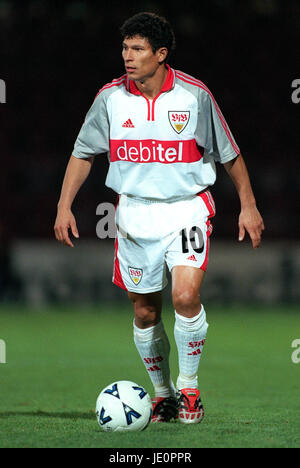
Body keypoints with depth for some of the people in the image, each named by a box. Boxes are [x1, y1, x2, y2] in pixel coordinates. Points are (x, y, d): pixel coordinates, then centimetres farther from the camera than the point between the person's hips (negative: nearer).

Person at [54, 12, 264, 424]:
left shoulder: (195, 95, -7)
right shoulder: (111, 97, -1)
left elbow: (230, 153, 4)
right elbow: (84, 152, 9)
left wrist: (248, 205, 3)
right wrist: (64, 206, 0)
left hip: (187, 209, -3)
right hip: (135, 212, 3)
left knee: (186, 295, -22)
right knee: (145, 312, 7)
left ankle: (189, 387, -3)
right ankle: (162, 393, 26)